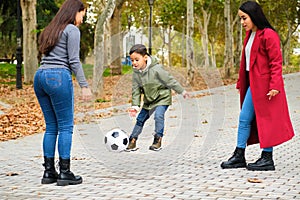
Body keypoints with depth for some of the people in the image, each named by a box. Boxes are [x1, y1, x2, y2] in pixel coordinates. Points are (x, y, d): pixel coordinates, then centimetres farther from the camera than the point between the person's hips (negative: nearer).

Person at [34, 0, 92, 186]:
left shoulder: (50, 30, 23)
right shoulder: (72, 30, -1)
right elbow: (74, 61, -9)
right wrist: (84, 86, -10)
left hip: (40, 76, 8)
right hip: (59, 77, -8)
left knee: (51, 126, 11)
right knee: (66, 126, -3)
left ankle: (49, 172, 10)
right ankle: (64, 173, -2)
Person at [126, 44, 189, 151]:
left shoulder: (156, 69, -24)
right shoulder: (136, 73, -8)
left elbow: (170, 81, -14)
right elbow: (136, 90, 0)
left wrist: (182, 91, -5)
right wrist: (135, 105, -8)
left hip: (162, 97, -6)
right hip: (148, 100, 6)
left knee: (158, 116, -23)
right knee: (140, 119, 7)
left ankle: (158, 139, -11)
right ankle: (132, 141, 14)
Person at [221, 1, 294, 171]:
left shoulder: (268, 35, -13)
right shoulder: (250, 35, 15)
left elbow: (276, 62, -15)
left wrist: (274, 85, -21)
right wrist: (241, 83, 18)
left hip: (264, 84, -9)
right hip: (253, 83, 9)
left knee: (266, 120, -1)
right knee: (244, 119, 9)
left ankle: (267, 159, 7)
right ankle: (239, 156, 15)